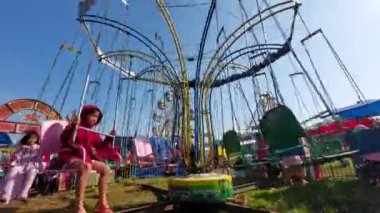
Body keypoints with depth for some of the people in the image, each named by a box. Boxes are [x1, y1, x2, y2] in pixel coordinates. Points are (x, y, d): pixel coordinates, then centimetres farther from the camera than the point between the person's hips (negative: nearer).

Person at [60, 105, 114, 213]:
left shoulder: (93, 133, 15)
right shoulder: (74, 127, -5)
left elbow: (100, 145, 18)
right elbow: (64, 140, -20)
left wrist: (109, 138, 4)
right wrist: (72, 126, -32)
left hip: (86, 158, 8)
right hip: (70, 157, -8)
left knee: (105, 168, -5)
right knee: (86, 167, -38)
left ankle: (102, 203, 2)